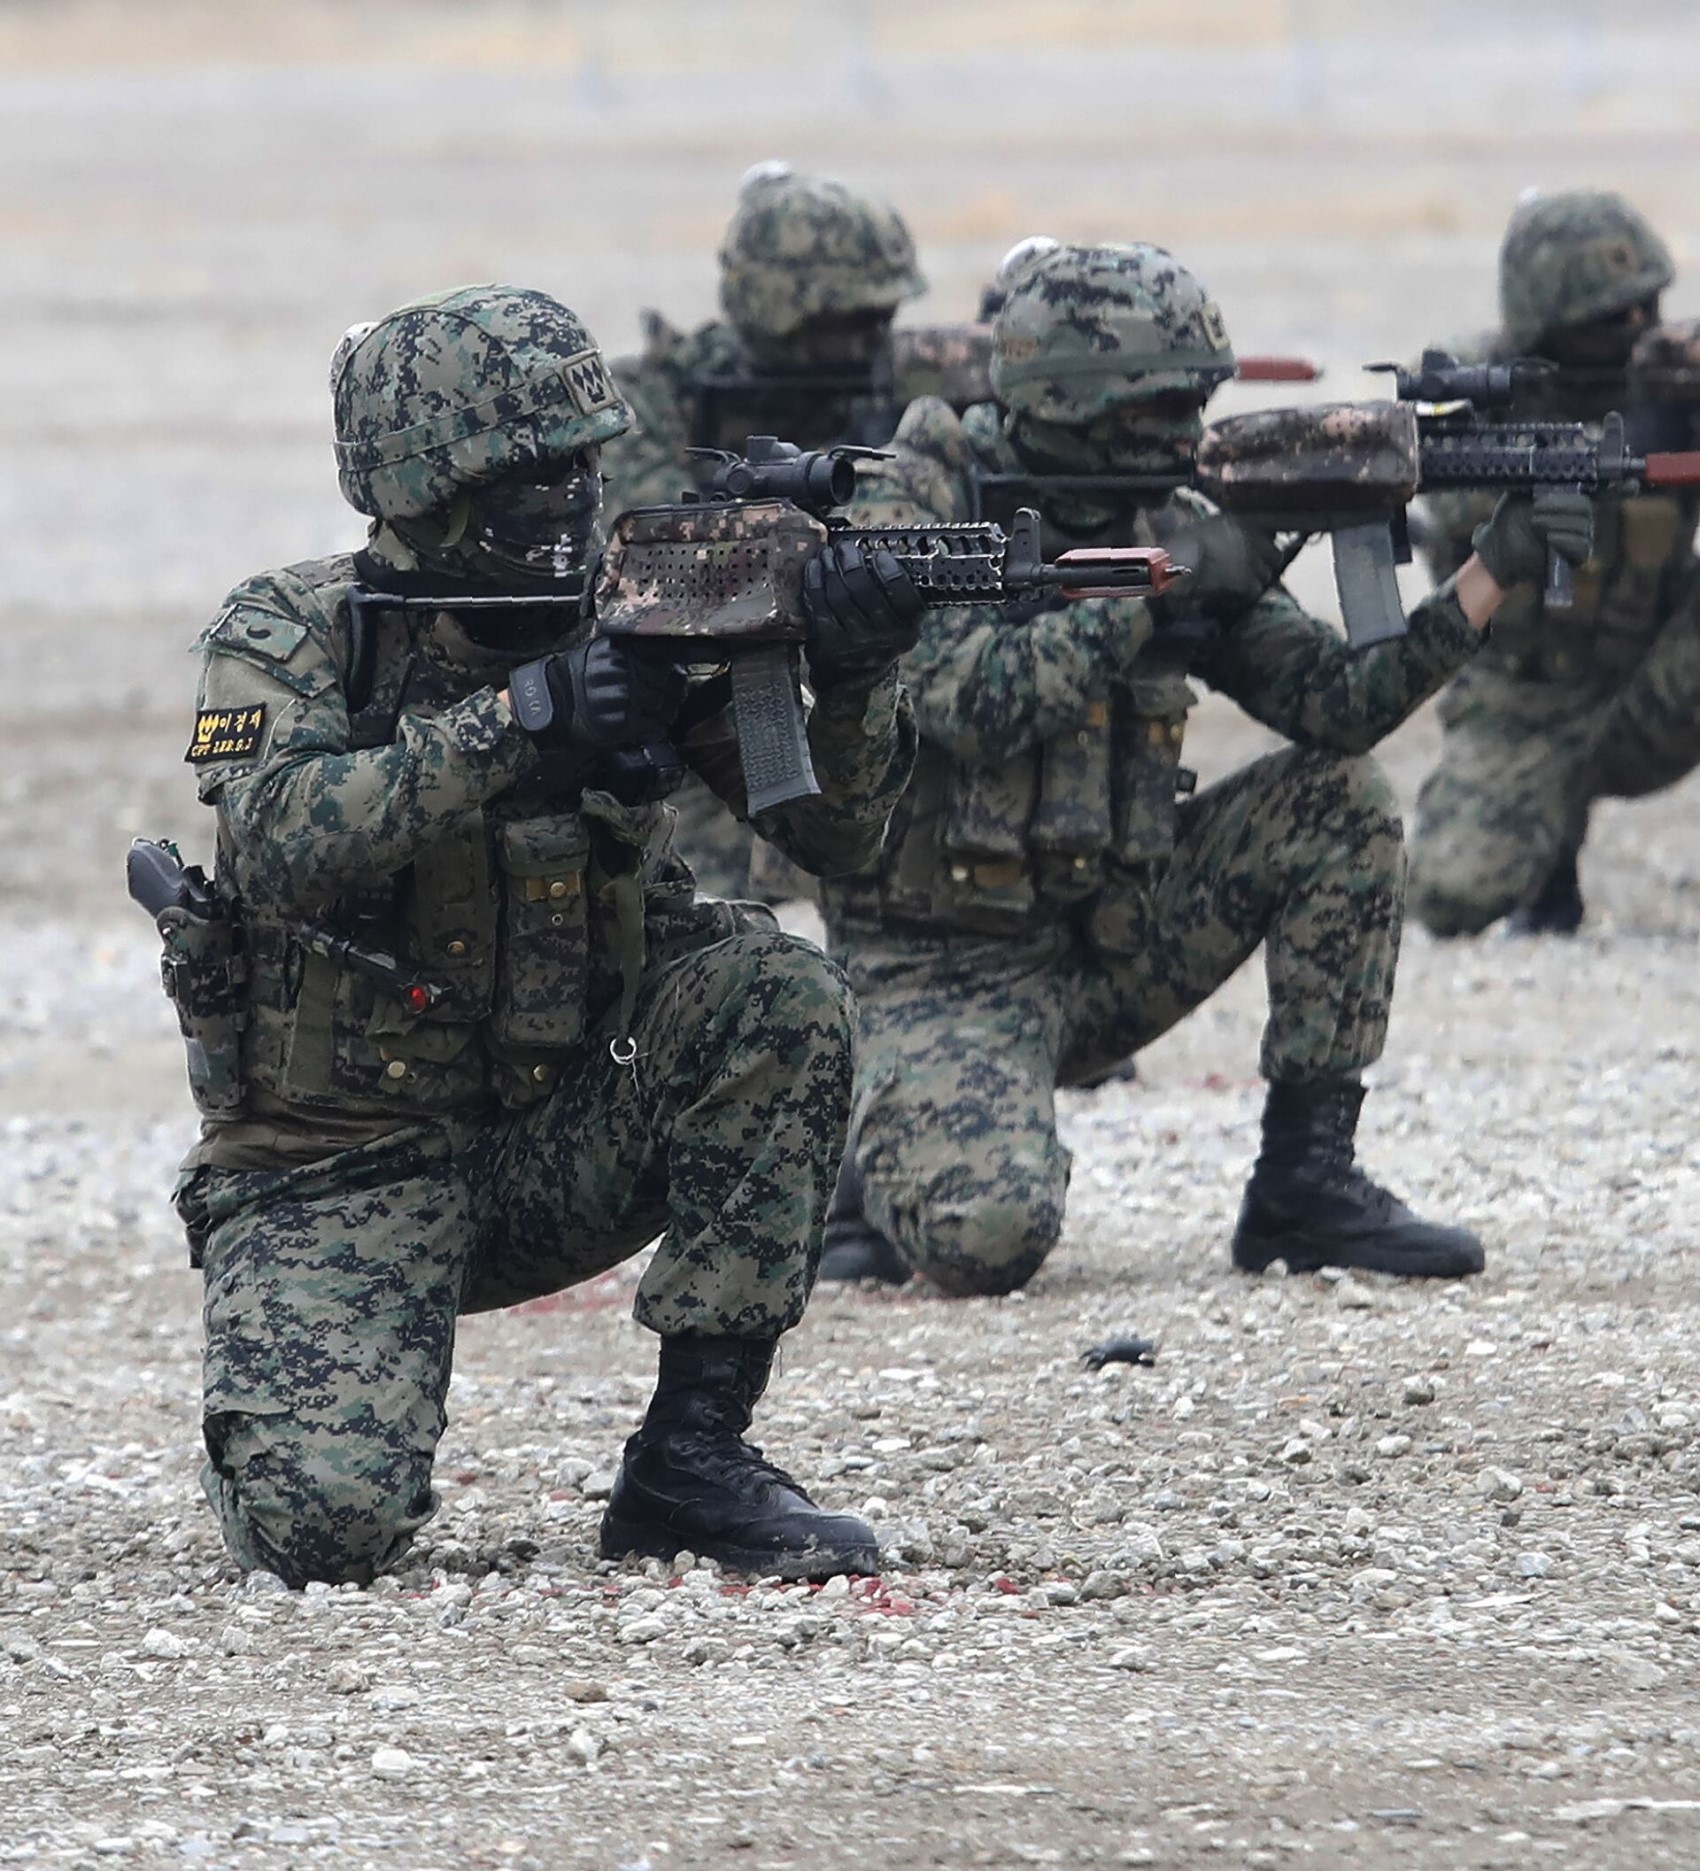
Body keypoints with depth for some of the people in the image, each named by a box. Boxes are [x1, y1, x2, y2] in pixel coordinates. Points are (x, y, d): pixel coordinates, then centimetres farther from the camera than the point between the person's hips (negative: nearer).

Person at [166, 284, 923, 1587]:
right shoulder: (292, 640, -9)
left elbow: (832, 830, -4)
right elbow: (281, 846, -27)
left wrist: (852, 683, -25)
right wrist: (514, 727, -35)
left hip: (560, 1138, 4)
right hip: (341, 1170, -3)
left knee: (780, 995, -22)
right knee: (326, 1522, -26)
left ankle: (694, 1454, -14)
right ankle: (288, 1410, 14)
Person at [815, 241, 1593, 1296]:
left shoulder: (1171, 532, 3)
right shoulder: (924, 515, -13)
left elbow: (1335, 701, -4)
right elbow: (974, 701, -30)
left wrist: (1494, 574, -16)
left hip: (1107, 938, 6)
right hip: (943, 966, -6)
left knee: (1340, 802, -9)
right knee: (988, 1235, -31)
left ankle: (1308, 1180, -4)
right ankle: (884, 1161, 7)